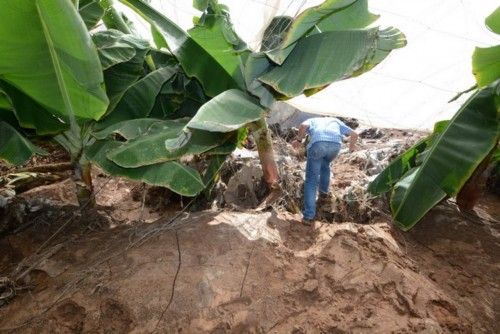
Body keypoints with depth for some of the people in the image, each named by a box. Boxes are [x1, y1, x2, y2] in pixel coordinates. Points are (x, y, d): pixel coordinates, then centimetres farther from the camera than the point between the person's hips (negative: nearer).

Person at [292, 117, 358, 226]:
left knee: (311, 179, 3)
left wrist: (299, 140, 22)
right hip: (335, 143, 2)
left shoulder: (312, 120, 35)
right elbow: (354, 134, 35)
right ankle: (324, 193, 46)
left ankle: (309, 216, -4)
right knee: (325, 165, 36)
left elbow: (304, 126, 9)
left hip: (317, 143, -2)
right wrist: (352, 145, 54)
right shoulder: (336, 121, 41)